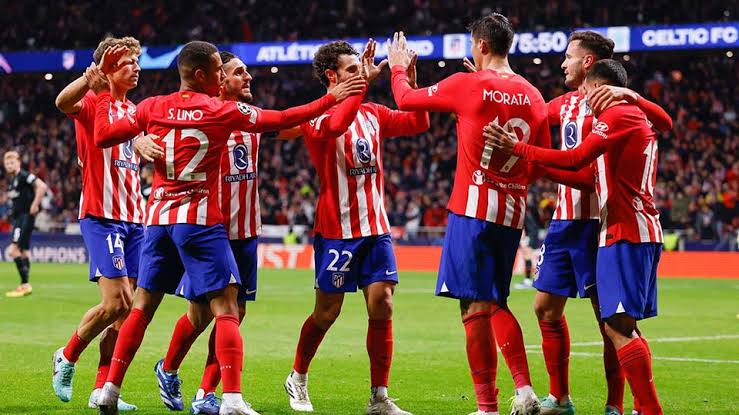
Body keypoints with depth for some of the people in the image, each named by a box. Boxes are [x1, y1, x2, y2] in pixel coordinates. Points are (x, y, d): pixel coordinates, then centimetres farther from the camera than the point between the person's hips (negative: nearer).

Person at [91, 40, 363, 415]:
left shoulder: (152, 108, 4)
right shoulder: (223, 111, -5)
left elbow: (103, 137, 5)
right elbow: (281, 120, -2)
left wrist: (103, 97, 22)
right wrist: (332, 99, 6)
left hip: (158, 217, 5)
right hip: (200, 220, -5)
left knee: (143, 305, 14)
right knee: (226, 308, -6)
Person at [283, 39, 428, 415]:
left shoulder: (372, 113, 11)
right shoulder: (316, 117, -8)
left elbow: (418, 123, 7)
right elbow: (335, 125, -31)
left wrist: (410, 82, -5)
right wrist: (364, 84, -34)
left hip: (375, 228, 5)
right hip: (336, 229, -5)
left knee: (382, 306, -4)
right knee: (326, 313, 3)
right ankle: (297, 379, 27)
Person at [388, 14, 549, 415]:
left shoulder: (468, 85, -8)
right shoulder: (532, 96, 7)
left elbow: (406, 99, 5)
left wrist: (399, 68, 24)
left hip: (473, 209, -6)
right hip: (512, 213, 6)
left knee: (476, 307, -3)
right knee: (496, 303, 18)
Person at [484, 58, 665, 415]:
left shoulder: (618, 115, -8)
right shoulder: (638, 118, 22)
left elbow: (575, 160, -19)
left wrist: (517, 148, -17)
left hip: (623, 234, -10)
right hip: (644, 234, 10)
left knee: (618, 327, -12)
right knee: (623, 327, 13)